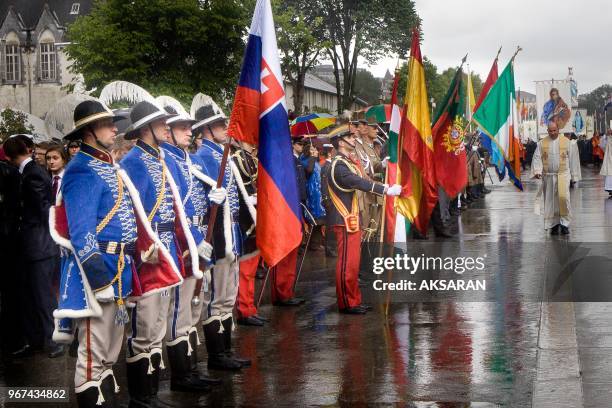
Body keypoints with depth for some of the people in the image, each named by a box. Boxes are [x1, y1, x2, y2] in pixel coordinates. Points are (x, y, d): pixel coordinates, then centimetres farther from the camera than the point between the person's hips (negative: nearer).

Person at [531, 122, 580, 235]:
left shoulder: (566, 142, 3)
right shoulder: (542, 143, 5)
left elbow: (571, 158, 8)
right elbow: (537, 158, 1)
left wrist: (573, 174, 9)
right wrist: (537, 171, -14)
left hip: (563, 174, -1)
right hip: (548, 176, 2)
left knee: (563, 197, -17)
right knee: (550, 200, 4)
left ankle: (565, 222, -5)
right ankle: (554, 224, 15)